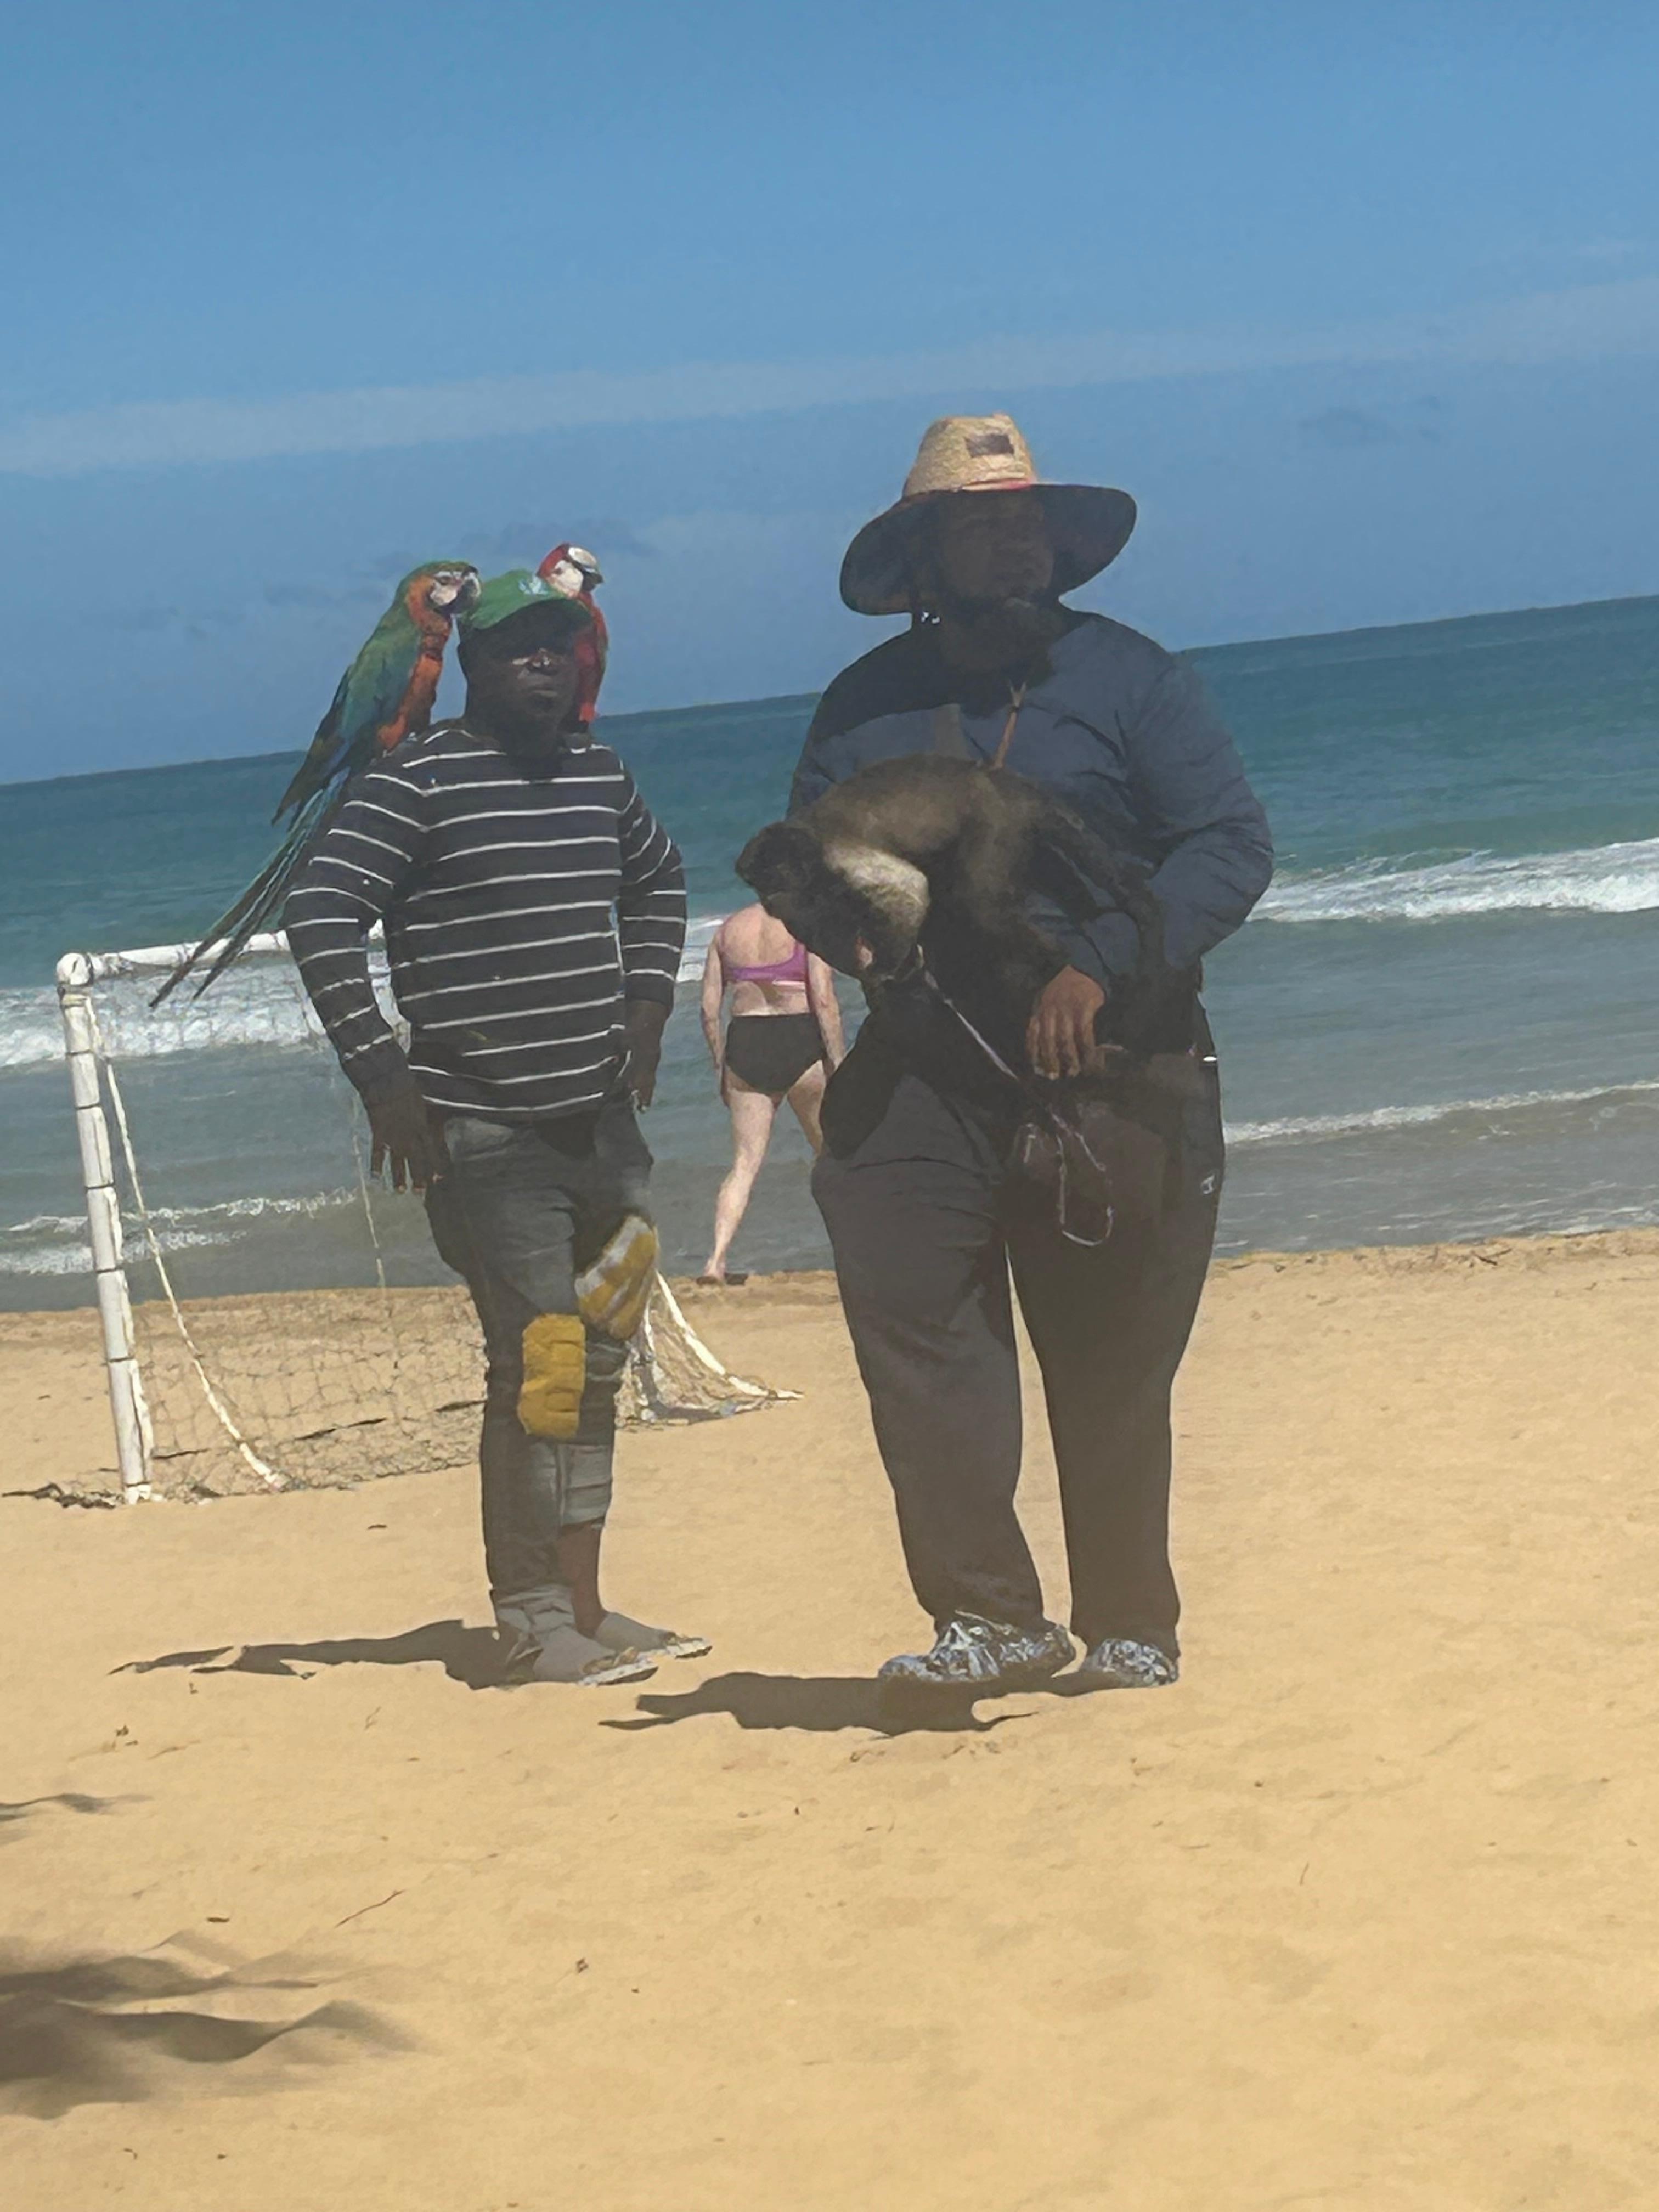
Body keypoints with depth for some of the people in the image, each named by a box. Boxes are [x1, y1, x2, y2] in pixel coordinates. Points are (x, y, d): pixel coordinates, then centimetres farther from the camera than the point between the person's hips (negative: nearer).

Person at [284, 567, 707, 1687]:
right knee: (535, 1364, -10)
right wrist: (379, 1071, -17)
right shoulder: (418, 782, -9)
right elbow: (321, 916, -14)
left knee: (596, 1364, 11)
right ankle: (529, 1621, 0)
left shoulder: (598, 772, 12)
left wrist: (648, 1002, 18)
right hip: (486, 1132, -7)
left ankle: (583, 1604, 20)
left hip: (602, 1122, 7)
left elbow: (658, 878, 31)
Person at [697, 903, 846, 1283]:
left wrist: (721, 1068, 16)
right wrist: (838, 1064, -8)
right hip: (801, 1045, -4)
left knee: (744, 1165, 6)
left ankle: (716, 1260, -8)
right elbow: (824, 1002, -12)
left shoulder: (729, 928, 9)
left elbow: (710, 1010, 8)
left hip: (745, 1046, 4)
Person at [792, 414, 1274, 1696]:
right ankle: (990, 1616, -14)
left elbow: (1234, 845, -5)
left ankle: (1130, 1628, 18)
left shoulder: (1131, 678, 4)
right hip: (923, 1077, 2)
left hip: (1115, 1075, -2)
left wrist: (1099, 968, -18)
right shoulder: (867, 705, 12)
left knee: (1113, 1372, 4)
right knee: (906, 1314, -17)